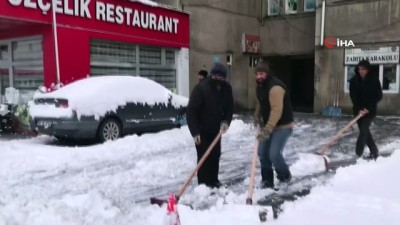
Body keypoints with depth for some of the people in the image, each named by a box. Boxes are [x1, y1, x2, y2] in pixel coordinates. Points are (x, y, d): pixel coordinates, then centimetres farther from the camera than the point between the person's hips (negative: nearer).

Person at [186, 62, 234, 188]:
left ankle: (214, 181, 28)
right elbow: (191, 111, -23)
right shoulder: (201, 88, -22)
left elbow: (230, 108, 6)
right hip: (202, 130, -6)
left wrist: (226, 121, -13)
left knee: (215, 156, 13)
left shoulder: (227, 88, -4)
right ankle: (203, 185, 3)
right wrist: (195, 132, -28)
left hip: (216, 129, 6)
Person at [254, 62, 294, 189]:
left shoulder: (275, 87, -26)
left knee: (274, 154, -15)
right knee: (262, 152, 7)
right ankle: (267, 181, 19)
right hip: (268, 125, 9)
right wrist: (258, 117, 8)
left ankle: (285, 176, 15)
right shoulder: (260, 86, 6)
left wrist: (267, 130, -39)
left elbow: (276, 111, -34)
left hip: (282, 126, -9)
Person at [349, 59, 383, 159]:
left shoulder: (374, 79, -8)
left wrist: (369, 108, -16)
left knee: (364, 131, -11)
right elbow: (353, 96, -7)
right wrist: (359, 109, -20)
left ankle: (358, 154, -9)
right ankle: (374, 151, 25)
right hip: (358, 110, 3)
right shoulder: (354, 80, -3)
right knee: (364, 131, 9)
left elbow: (378, 96, -7)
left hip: (370, 110, -3)